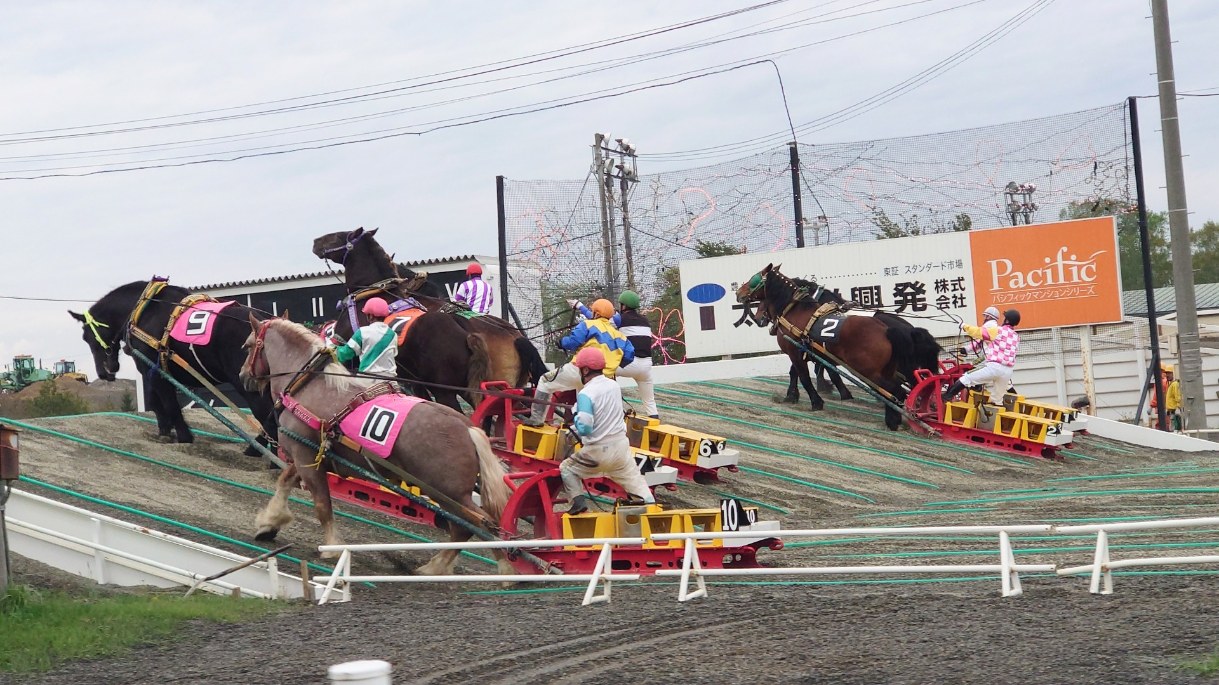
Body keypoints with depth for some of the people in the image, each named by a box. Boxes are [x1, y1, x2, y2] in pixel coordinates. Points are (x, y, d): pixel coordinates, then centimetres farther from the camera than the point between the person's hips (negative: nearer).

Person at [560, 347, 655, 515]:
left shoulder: (585, 394, -18)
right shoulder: (614, 386, 2)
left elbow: (584, 428, -23)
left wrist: (576, 417, -3)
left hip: (598, 451, -5)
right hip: (621, 445, 5)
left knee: (566, 468, 16)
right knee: (633, 478, 15)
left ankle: (578, 501, 4)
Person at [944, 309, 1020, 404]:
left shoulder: (998, 331, -2)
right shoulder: (1016, 338, 18)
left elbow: (978, 331, 2)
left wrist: (964, 326, 20)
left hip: (994, 366, -6)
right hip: (1008, 371, 6)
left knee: (965, 379, 2)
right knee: (997, 400, 17)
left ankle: (946, 397, -3)